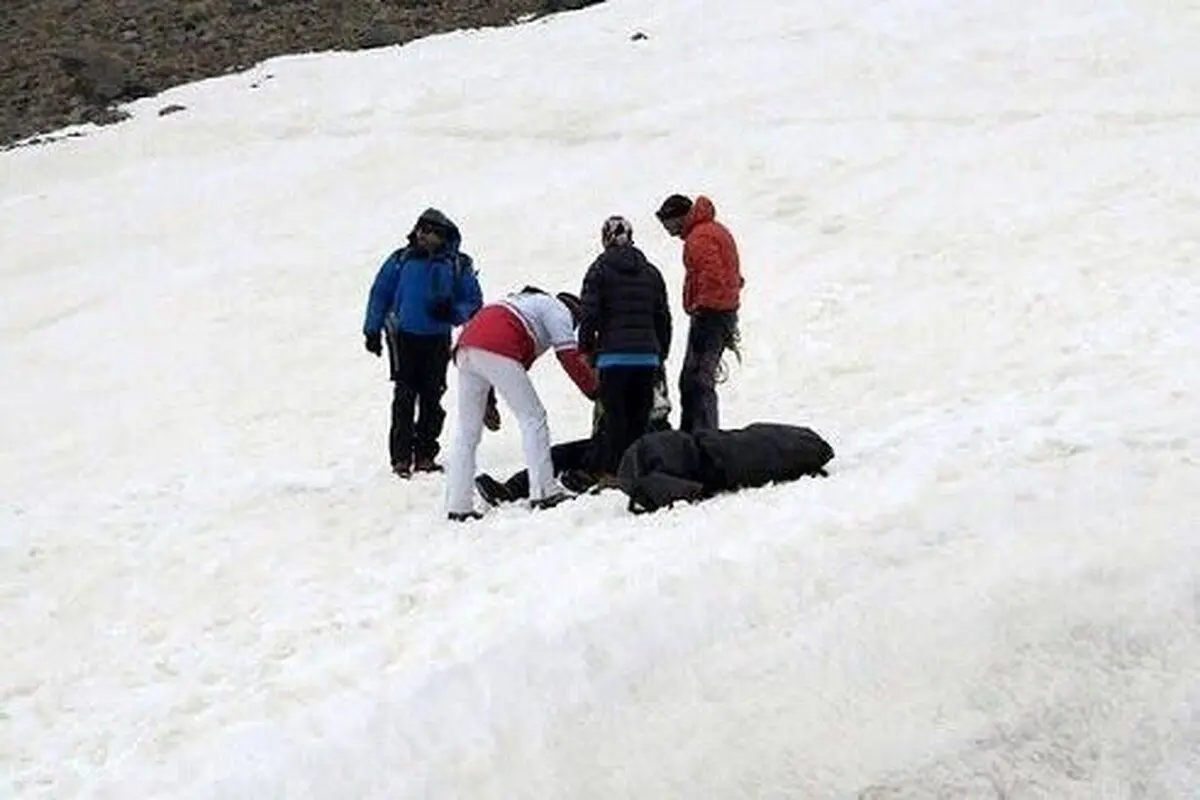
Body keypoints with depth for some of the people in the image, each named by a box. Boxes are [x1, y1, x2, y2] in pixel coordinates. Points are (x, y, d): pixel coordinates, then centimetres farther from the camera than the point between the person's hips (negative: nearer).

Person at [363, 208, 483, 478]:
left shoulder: (457, 265, 5)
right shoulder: (402, 260, 4)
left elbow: (473, 302, 8)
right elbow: (380, 294, 9)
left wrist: (452, 312, -12)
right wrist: (372, 330, 6)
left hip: (437, 339, 1)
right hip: (404, 336, -1)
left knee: (432, 397, 2)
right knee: (405, 397, -7)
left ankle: (425, 455, 11)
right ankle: (401, 456, -6)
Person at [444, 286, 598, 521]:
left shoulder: (524, 302, 39)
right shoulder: (558, 309, 16)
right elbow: (569, 357, 3)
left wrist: (487, 403, 30)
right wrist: (595, 392, 10)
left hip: (465, 349, 8)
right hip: (495, 352, -8)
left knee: (467, 431, 10)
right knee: (533, 417, 0)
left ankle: (457, 506, 6)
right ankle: (543, 492, -7)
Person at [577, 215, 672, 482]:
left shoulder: (600, 270, -1)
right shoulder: (651, 272, 14)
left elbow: (589, 315, -5)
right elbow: (663, 317, 17)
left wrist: (586, 350, 6)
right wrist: (662, 354, 24)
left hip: (614, 355, -4)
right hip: (648, 356, 4)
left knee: (614, 413, -3)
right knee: (639, 415, 8)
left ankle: (612, 470, -6)